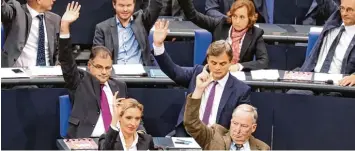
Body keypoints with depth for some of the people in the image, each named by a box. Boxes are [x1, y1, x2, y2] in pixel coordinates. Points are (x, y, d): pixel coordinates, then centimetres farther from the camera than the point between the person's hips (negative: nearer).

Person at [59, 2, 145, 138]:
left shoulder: (119, 86, 19)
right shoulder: (81, 81, 9)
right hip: (87, 141, -3)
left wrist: (140, 133, 0)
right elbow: (67, 61, -5)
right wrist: (65, 27, -17)